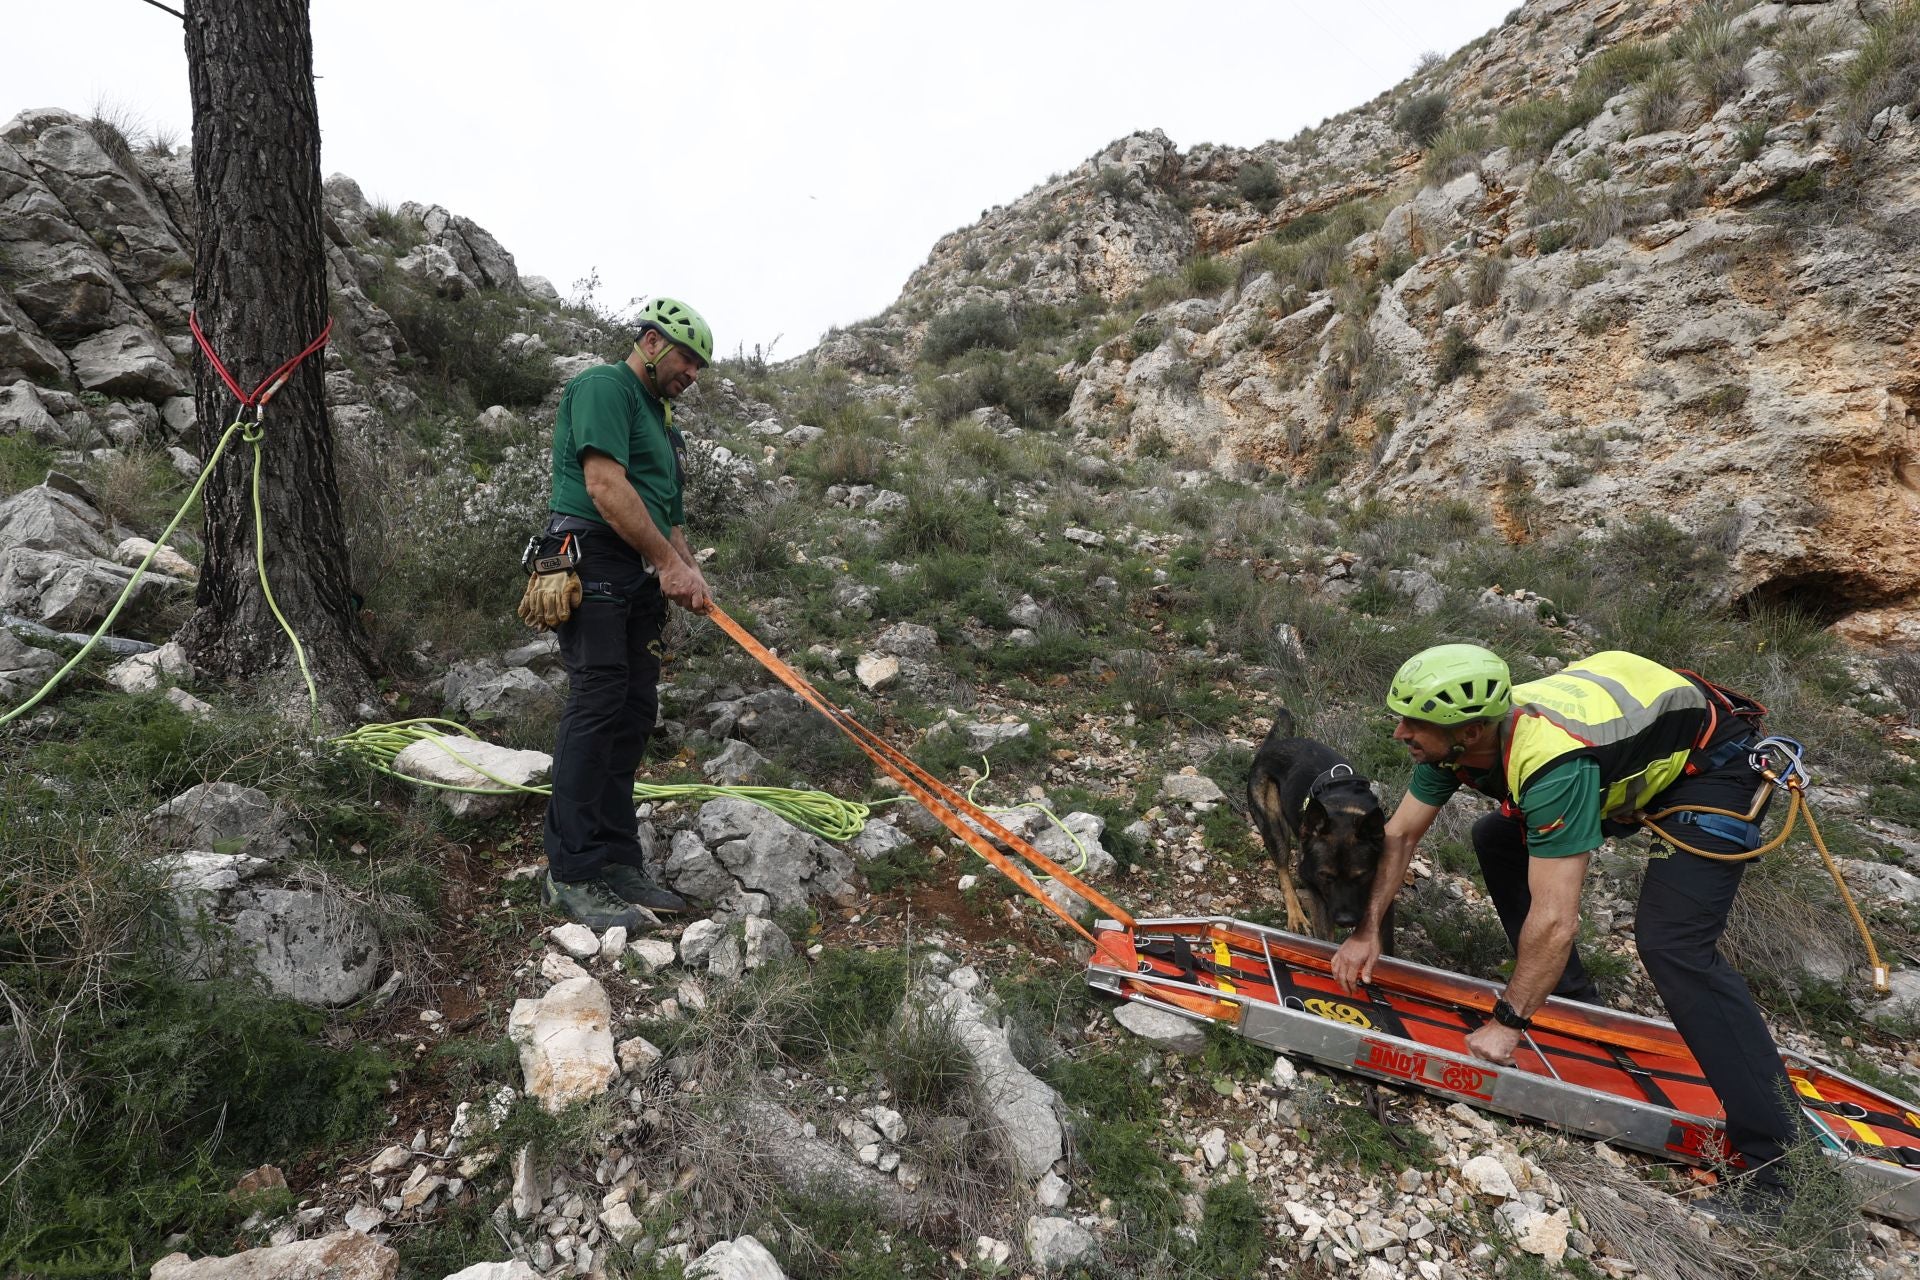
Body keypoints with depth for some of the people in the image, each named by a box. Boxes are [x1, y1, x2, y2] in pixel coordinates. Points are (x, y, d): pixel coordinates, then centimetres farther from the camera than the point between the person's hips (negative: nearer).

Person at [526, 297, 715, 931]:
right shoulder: (605, 386, -2)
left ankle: (617, 864, 10)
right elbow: (605, 484, -16)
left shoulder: (661, 421, 27)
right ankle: (572, 872, -8)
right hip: (593, 561, -9)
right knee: (598, 702, -13)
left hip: (642, 578, 9)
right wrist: (669, 562, -15)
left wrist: (690, 575, 7)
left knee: (635, 713, 5)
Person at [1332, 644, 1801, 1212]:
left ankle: (1768, 1148, -8)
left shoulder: (1553, 761, -41)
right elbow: (1400, 834, -6)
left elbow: (1554, 920, -37)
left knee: (1671, 943, -20)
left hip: (1711, 759, -8)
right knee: (1497, 839, 4)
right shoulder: (1460, 731, -18)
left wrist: (1507, 1023, -25)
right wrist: (1367, 931, -10)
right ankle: (1571, 995, 17)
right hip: (1635, 738, 8)